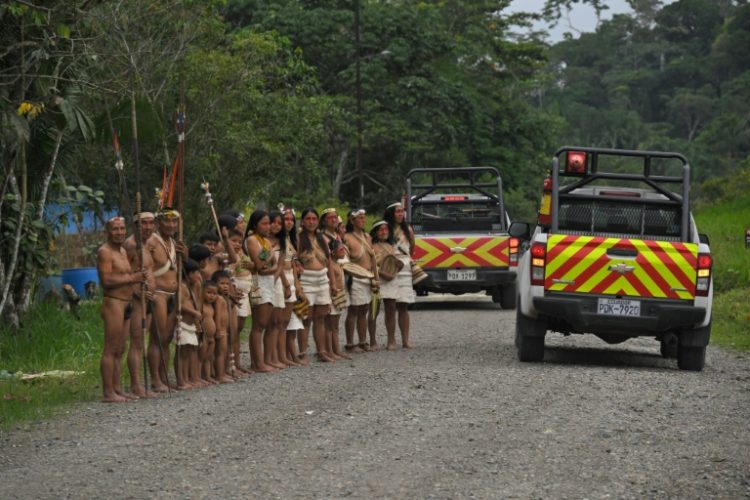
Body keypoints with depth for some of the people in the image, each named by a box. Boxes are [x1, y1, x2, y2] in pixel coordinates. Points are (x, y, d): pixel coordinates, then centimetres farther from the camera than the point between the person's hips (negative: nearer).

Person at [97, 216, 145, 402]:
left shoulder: (123, 251, 21)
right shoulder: (105, 252, -9)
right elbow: (107, 280, -19)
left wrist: (139, 276, 9)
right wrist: (132, 278, -17)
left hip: (126, 304, 10)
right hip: (113, 303, -10)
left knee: (119, 351, 11)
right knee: (110, 350, -10)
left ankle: (117, 389, 15)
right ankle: (108, 392, -11)